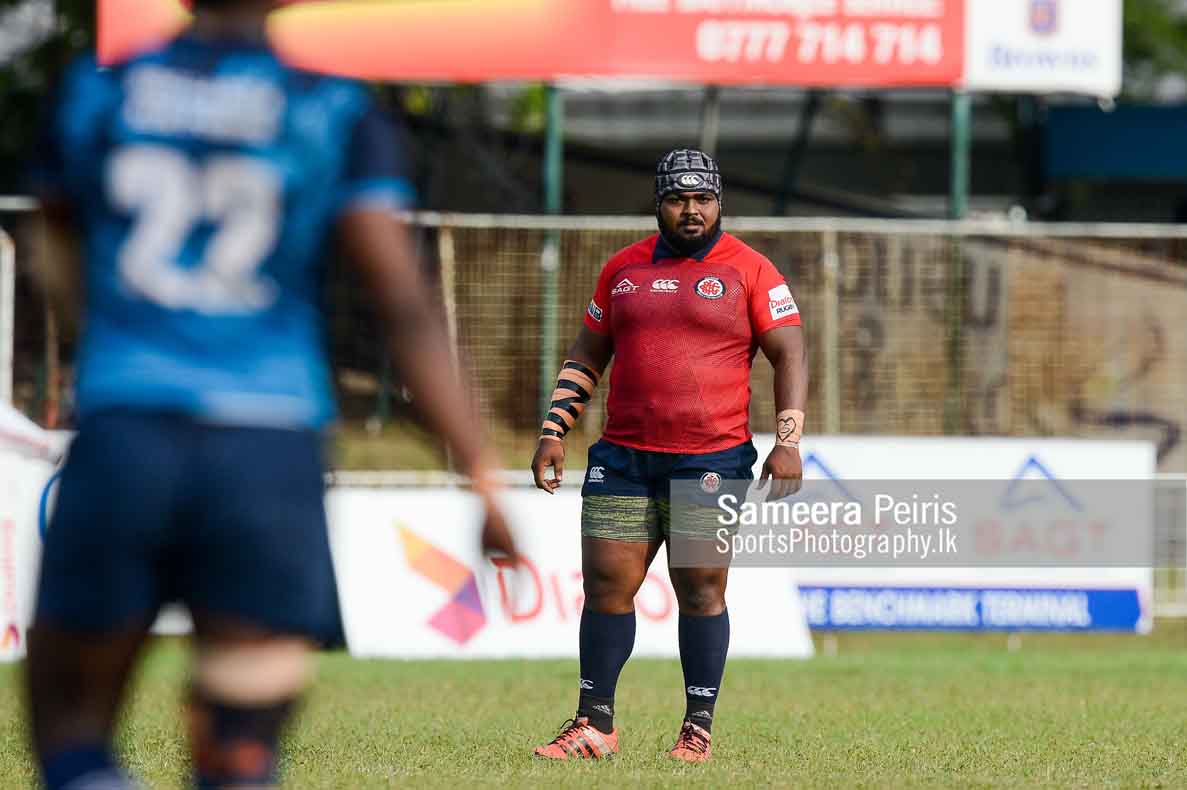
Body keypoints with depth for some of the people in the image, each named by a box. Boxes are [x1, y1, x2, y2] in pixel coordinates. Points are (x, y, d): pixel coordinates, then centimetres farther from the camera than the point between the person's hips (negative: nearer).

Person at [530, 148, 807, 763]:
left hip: (711, 459, -4)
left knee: (701, 591, -2)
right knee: (606, 585, 0)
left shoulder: (749, 271, 1)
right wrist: (554, 431, 10)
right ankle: (594, 725, 7)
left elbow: (788, 354, -1)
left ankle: (698, 729, 6)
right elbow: (586, 356, 19)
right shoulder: (624, 269, 13)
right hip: (622, 457, 4)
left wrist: (788, 442, -11)